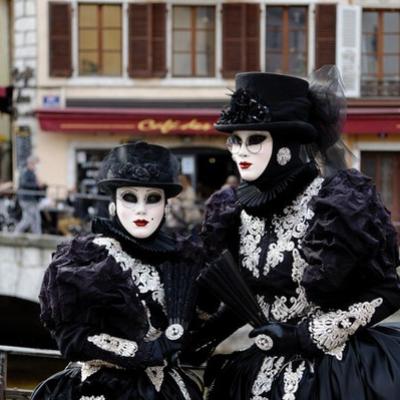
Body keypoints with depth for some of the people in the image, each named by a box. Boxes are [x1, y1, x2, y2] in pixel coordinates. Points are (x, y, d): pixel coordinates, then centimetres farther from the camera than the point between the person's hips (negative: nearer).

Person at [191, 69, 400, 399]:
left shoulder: (339, 203, -17)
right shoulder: (243, 209, 0)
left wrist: (304, 335, -16)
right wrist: (216, 328, -3)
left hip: (336, 372, -5)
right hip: (265, 372, 5)